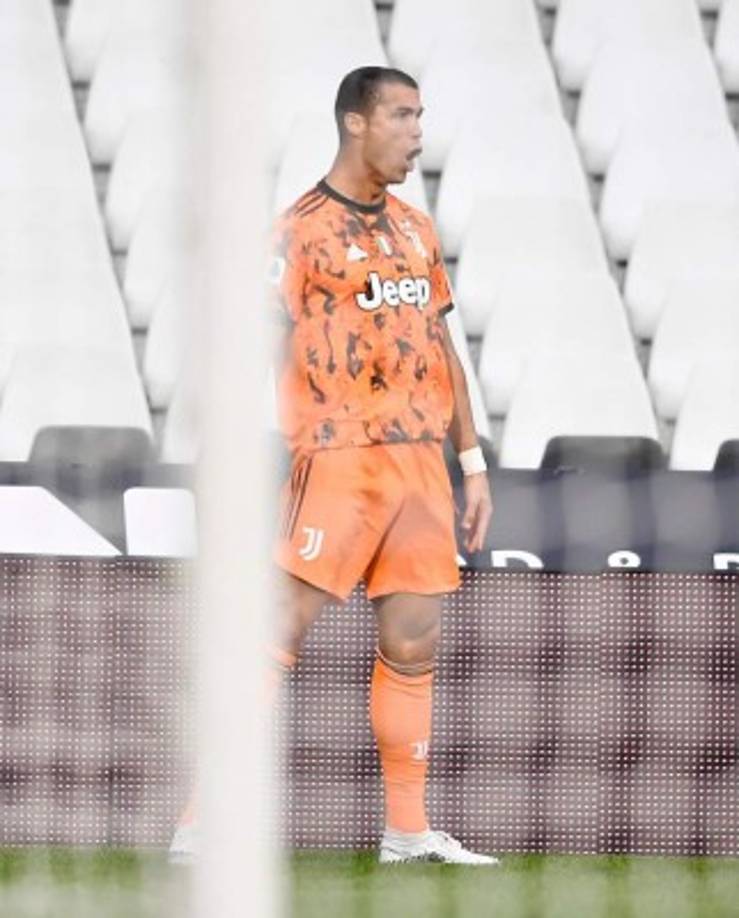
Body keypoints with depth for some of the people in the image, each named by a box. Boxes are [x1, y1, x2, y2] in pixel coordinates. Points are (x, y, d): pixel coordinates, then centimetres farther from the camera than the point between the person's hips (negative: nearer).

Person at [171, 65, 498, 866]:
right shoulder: (304, 228, -4)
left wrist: (473, 462, 18)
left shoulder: (416, 230, 17)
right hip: (338, 459, -6)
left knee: (412, 648, 6)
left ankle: (407, 831, 12)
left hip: (420, 462, 6)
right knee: (279, 633, -9)